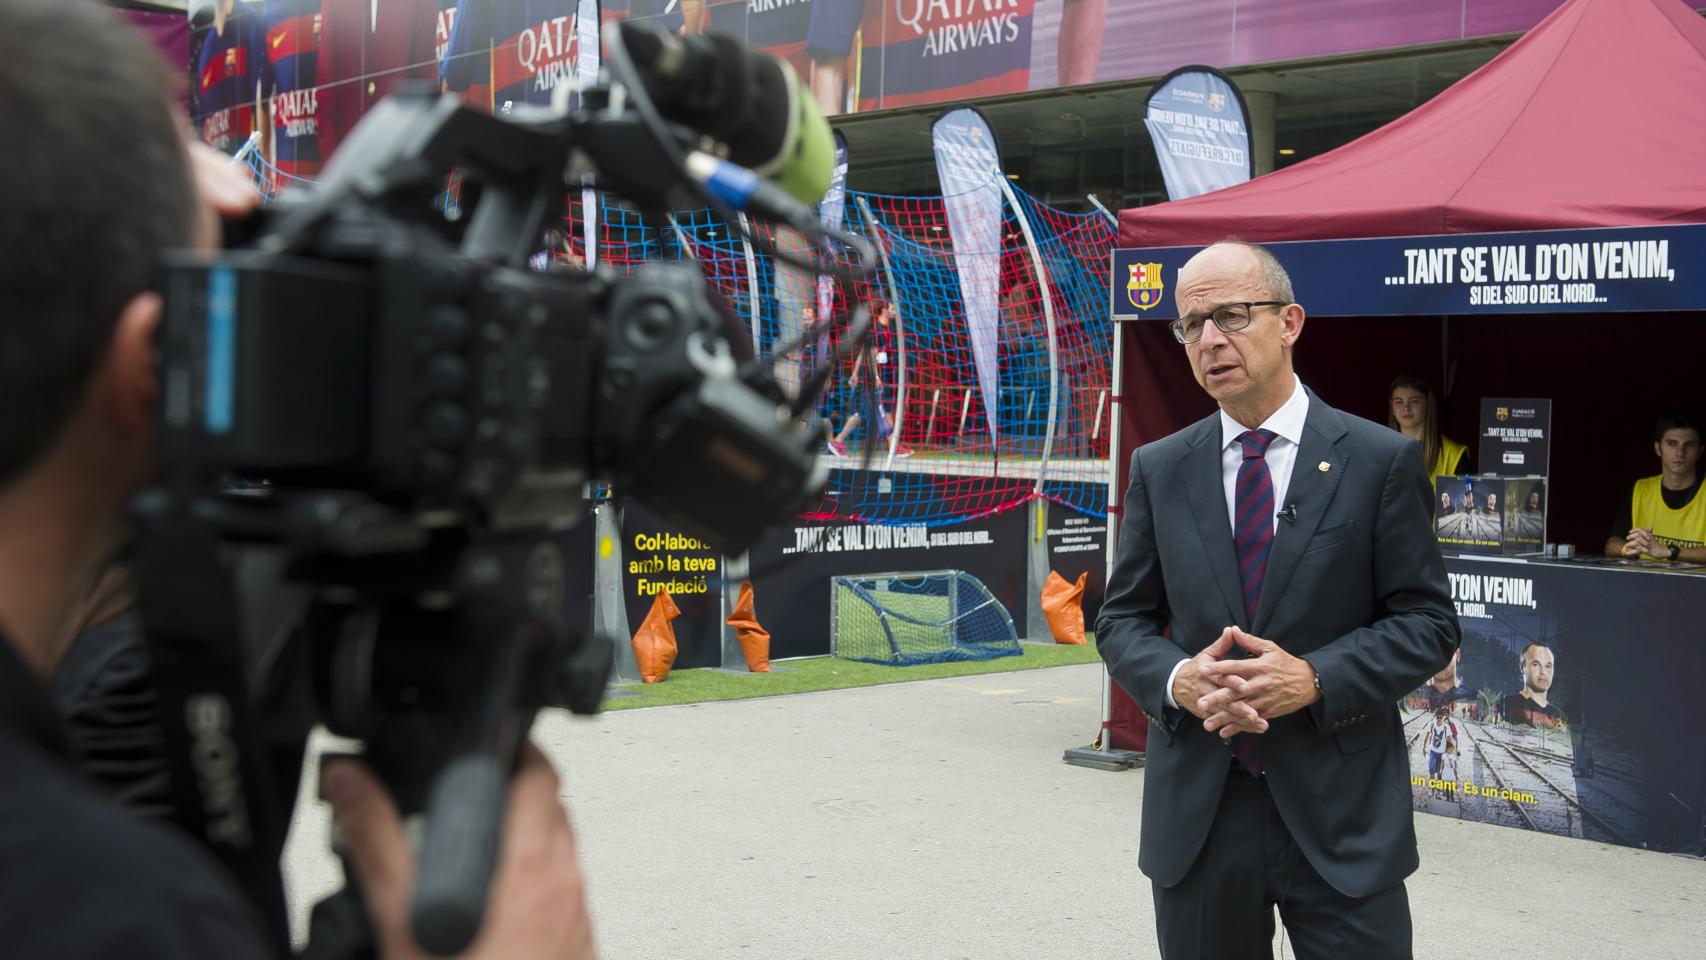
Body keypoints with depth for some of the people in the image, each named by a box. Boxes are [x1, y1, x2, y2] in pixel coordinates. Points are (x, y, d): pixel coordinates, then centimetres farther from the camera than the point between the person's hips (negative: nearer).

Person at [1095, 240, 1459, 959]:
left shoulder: (1381, 461, -2)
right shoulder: (1159, 469, 7)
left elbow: (1429, 621, -2)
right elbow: (1122, 619, 10)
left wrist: (1316, 680, -17)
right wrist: (1176, 679, -12)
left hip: (1341, 815, -2)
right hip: (1195, 816, 3)